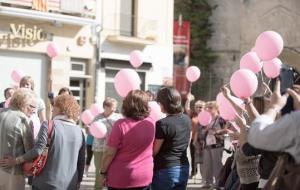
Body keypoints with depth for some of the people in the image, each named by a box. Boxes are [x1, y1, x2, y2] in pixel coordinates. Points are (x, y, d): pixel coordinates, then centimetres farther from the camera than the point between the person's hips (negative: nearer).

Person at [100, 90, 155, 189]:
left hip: (120, 178, -4)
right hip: (145, 178, 4)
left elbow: (110, 153, -16)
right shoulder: (151, 123, -4)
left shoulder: (121, 124, -18)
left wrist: (103, 171, -1)